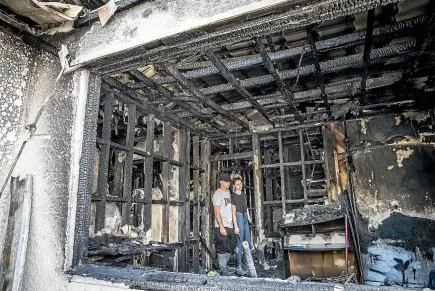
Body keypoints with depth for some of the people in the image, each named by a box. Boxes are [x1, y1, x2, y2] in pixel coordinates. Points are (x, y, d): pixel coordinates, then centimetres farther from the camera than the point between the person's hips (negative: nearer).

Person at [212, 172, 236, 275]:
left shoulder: (228, 192, 14)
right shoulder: (217, 194, -11)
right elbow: (216, 212, -16)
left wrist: (233, 224, 17)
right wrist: (221, 227, -20)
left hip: (230, 225, 9)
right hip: (221, 226, -8)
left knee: (231, 246, 15)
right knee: (222, 248, -2)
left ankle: (223, 264, 29)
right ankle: (223, 268, 10)